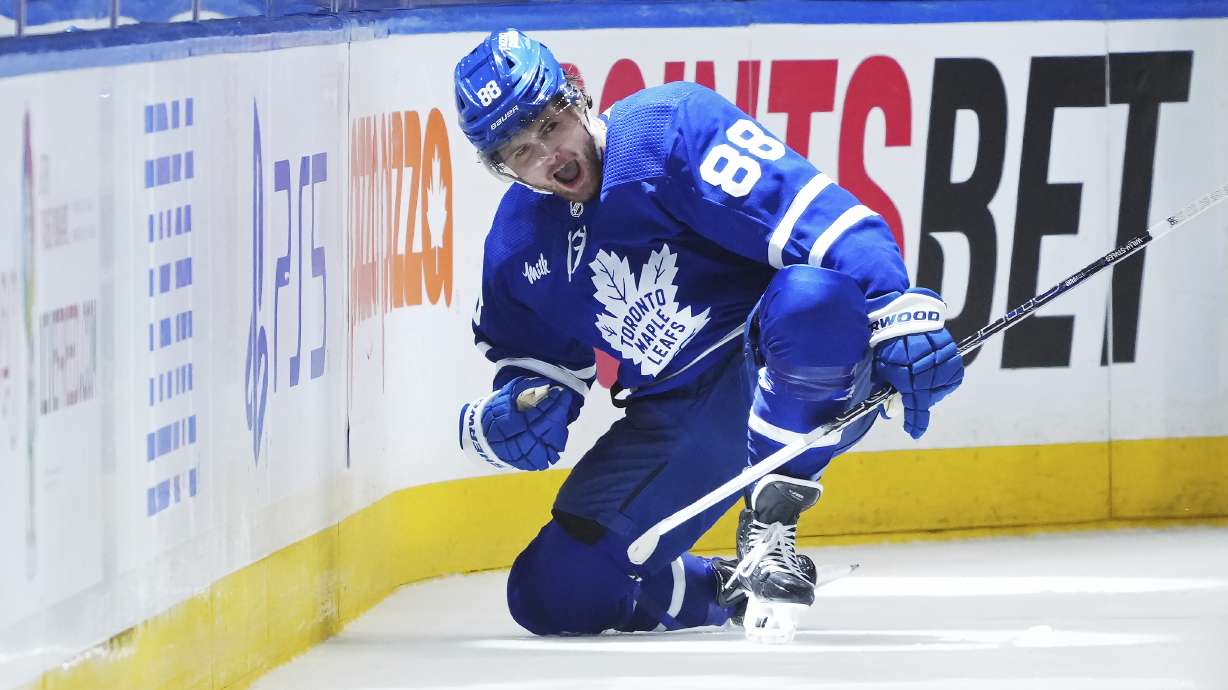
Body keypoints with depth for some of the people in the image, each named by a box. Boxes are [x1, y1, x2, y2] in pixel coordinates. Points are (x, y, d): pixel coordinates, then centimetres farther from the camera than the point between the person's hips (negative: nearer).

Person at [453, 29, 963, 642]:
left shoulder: (670, 126, -16)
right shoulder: (516, 245, 5)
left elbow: (811, 215, -26)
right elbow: (538, 360, 21)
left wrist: (896, 311, -38)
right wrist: (508, 419, -2)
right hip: (677, 418, 7)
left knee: (810, 298, -42)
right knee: (551, 595, -2)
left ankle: (771, 522, -25)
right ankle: (730, 590, 25)